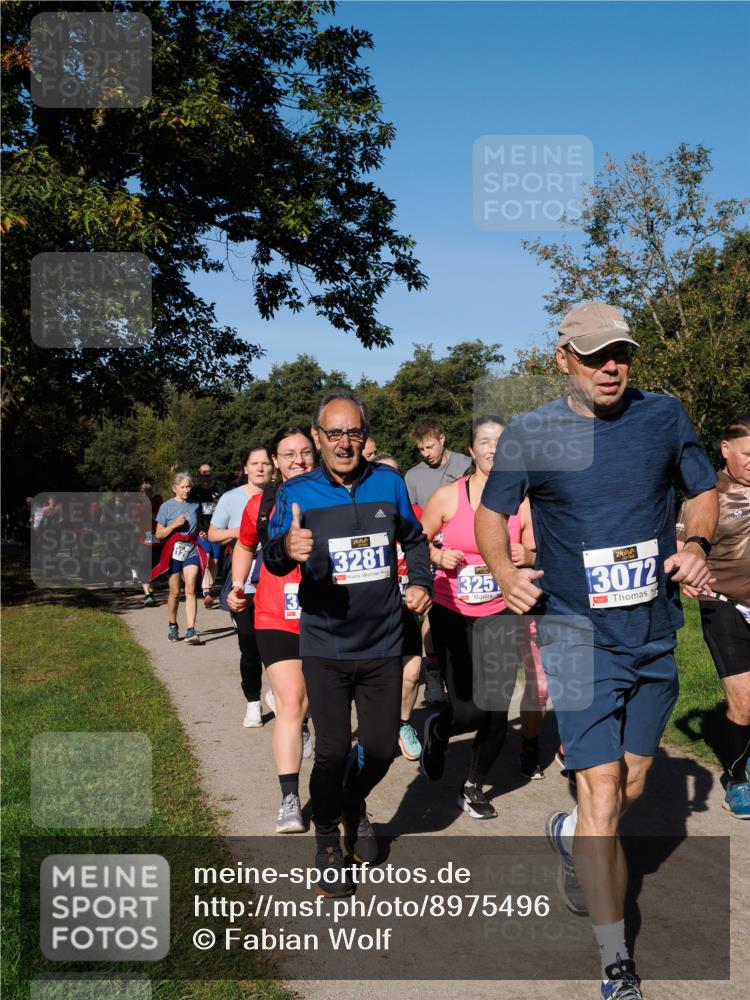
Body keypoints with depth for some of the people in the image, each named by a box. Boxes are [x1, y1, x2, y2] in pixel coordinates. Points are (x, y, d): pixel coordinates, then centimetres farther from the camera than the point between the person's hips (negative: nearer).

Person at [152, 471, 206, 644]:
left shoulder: (194, 506, 11)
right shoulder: (167, 506, 0)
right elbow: (159, 534, -1)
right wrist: (175, 524, -14)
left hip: (192, 550, 2)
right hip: (174, 551, -2)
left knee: (191, 590, -11)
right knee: (175, 592, 6)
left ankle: (191, 630, -16)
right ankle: (172, 626, 27)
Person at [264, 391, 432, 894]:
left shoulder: (388, 482, 1)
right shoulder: (297, 492, -7)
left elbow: (414, 538, 17)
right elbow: (273, 559, -16)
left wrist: (421, 582, 0)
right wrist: (286, 548, -39)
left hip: (383, 644, 3)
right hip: (325, 646, -2)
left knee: (382, 746, 10)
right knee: (332, 751, -3)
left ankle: (355, 803, 43)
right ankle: (328, 841, 22)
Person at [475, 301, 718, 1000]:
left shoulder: (664, 416, 0)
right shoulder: (530, 435, -6)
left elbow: (703, 490, 13)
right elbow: (492, 511, 6)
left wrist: (696, 544, -7)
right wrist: (503, 572, -14)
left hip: (655, 633, 4)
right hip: (579, 634, -3)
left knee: (632, 786, 16)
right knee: (602, 796, -8)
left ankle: (571, 836, 50)